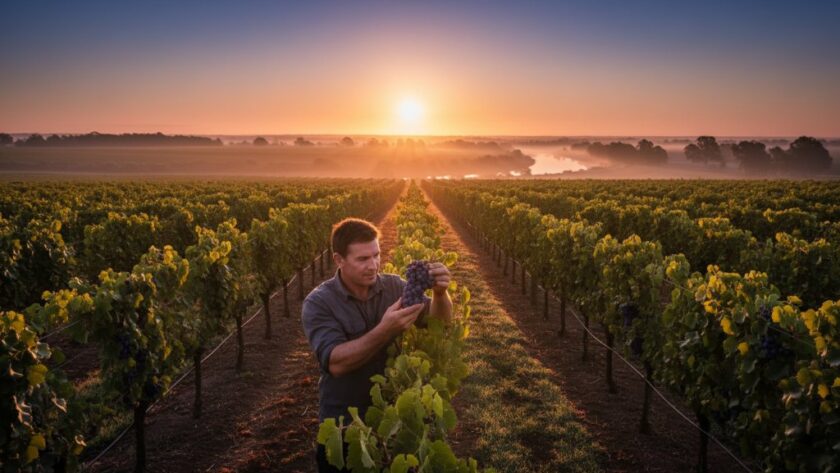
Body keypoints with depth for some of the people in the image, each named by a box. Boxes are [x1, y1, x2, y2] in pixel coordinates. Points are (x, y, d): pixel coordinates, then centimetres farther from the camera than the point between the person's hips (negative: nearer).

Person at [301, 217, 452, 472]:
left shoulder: (395, 286, -6)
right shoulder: (318, 303, -16)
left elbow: (440, 322, -9)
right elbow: (335, 363, -27)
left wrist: (440, 293, -30)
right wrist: (384, 331, -38)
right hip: (345, 424, -3)